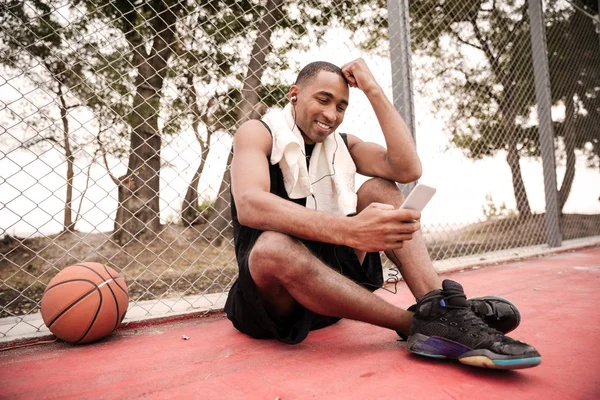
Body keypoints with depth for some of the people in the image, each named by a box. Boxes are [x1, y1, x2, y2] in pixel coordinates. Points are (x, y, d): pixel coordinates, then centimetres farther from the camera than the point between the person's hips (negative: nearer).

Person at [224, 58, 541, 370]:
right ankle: (421, 325, -27)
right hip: (269, 294, -4)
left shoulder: (342, 145, 8)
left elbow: (408, 168, -10)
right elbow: (249, 206, -29)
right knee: (274, 246, -38)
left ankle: (440, 307, -26)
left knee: (379, 189, -8)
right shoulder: (258, 133, -7)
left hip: (331, 271, 5)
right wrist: (350, 230, -41)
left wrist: (373, 90, -9)